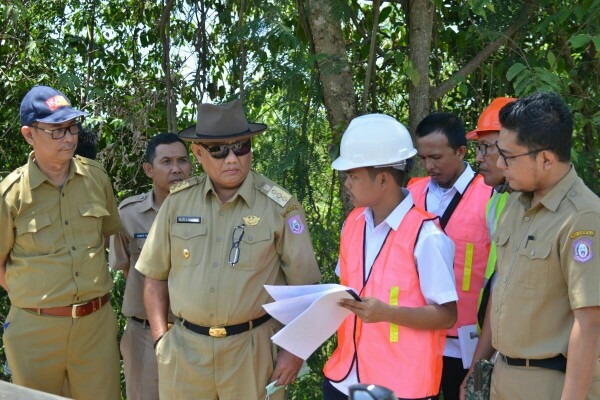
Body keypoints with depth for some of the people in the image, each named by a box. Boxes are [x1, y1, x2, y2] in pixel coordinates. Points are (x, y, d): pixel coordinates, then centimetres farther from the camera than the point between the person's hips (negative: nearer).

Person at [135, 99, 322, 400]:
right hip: (184, 350, 2)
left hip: (253, 348, -2)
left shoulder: (280, 207, -6)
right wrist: (160, 338, 4)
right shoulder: (177, 201, 1)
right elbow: (156, 276, 9)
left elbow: (304, 285, -3)